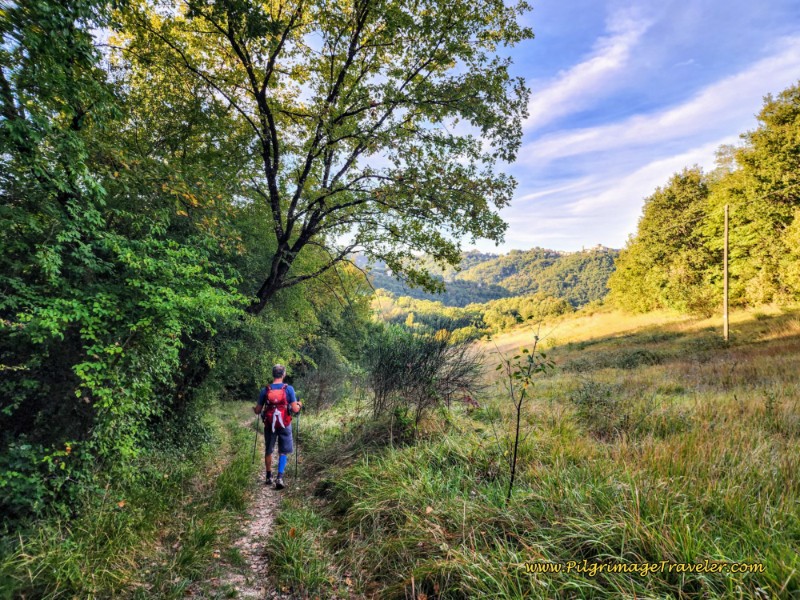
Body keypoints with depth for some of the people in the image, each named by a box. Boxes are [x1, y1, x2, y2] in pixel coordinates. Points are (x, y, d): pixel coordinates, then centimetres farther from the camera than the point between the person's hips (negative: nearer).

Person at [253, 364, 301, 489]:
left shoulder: (265, 390, -4)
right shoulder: (289, 389, -9)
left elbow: (257, 411, 1)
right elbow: (295, 409, -11)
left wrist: (254, 409, 24)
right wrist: (299, 405, 11)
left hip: (269, 425, 2)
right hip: (284, 425, -1)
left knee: (268, 451, 17)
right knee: (283, 452, 8)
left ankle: (269, 477, 27)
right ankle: (279, 478, -4)